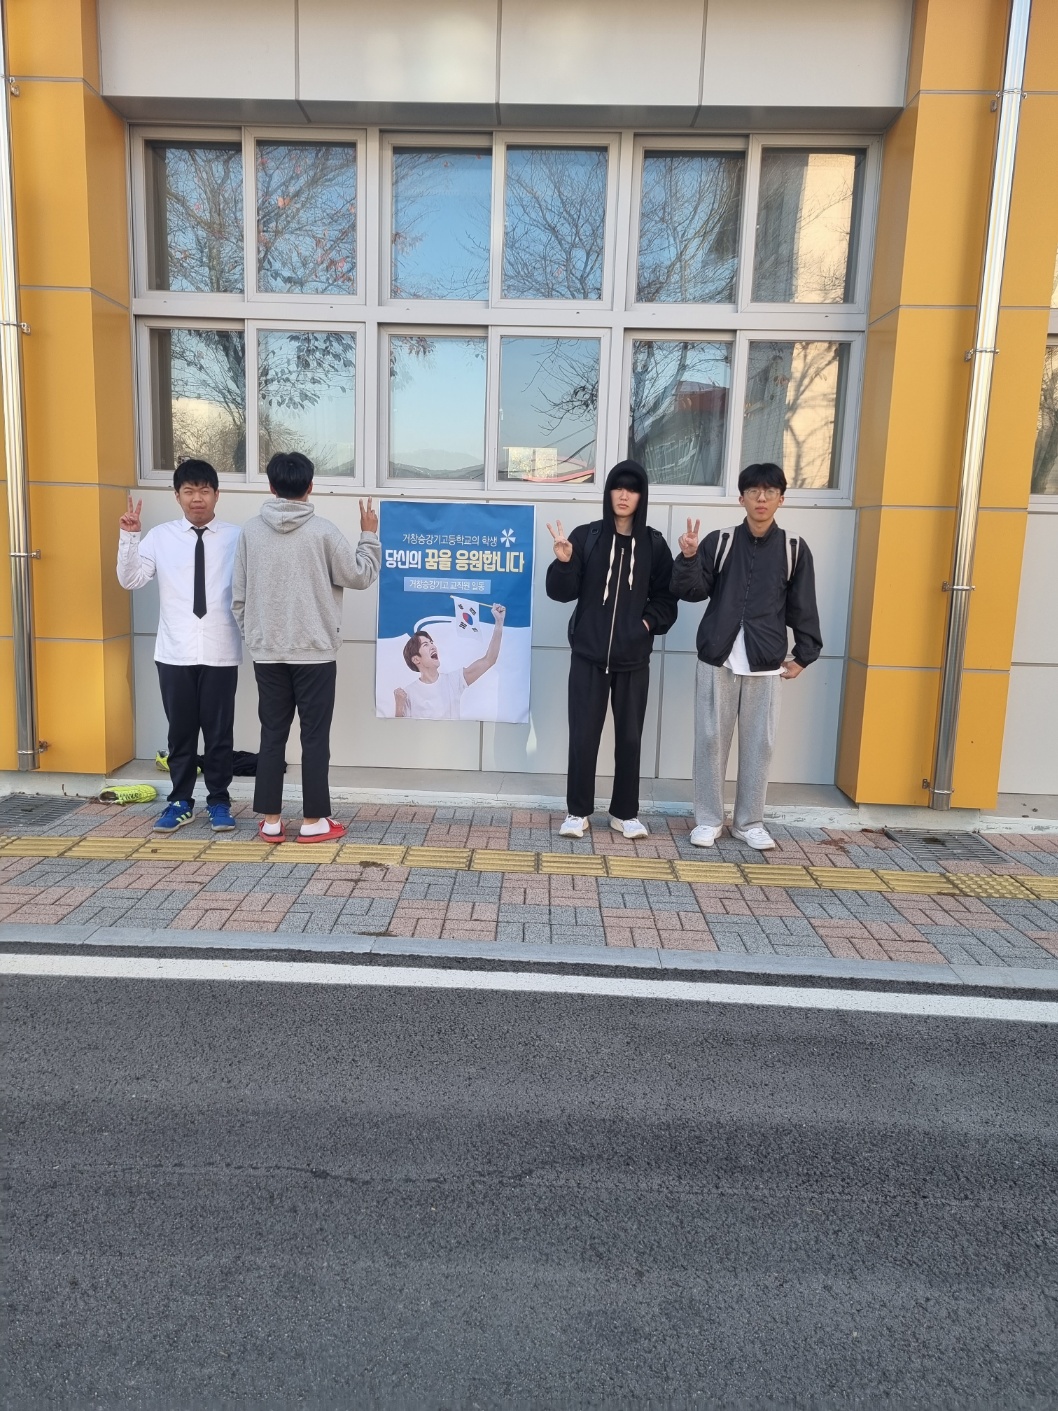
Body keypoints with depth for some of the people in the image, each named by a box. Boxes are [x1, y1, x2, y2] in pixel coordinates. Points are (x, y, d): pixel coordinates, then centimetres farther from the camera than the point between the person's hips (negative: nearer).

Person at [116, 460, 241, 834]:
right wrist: (128, 536, -12)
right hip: (174, 653, 2)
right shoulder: (160, 537, 4)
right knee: (180, 729, 11)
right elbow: (130, 579, -2)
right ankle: (181, 802, 24)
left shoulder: (237, 538, 0)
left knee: (219, 730, 7)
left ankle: (219, 801, 21)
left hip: (220, 653, -1)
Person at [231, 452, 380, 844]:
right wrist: (370, 535, 13)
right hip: (315, 652, -3)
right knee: (315, 736, 4)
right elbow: (361, 575, 0)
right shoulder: (323, 531, -8)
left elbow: (238, 596, 4)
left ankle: (271, 820, 14)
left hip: (267, 653, 3)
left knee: (272, 735, 10)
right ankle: (313, 821, 10)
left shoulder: (251, 532, 2)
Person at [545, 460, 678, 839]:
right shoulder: (586, 536, -2)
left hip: (633, 659, 1)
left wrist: (650, 623, -8)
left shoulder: (654, 544, 2)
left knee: (630, 737, 8)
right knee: (583, 736, 3)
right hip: (588, 655, -1)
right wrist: (563, 562, -22)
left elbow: (665, 598, 8)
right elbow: (562, 592, -5)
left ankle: (625, 813, 22)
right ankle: (578, 811, 17)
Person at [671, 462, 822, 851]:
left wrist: (804, 655, 2)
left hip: (766, 665, 0)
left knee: (759, 744, 6)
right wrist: (689, 558, -19)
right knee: (711, 741, 5)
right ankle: (708, 819, 18)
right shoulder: (719, 542, 2)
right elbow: (693, 592, -2)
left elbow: (803, 608, 6)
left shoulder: (795, 550, 3)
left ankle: (749, 822, 20)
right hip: (718, 660, 0)